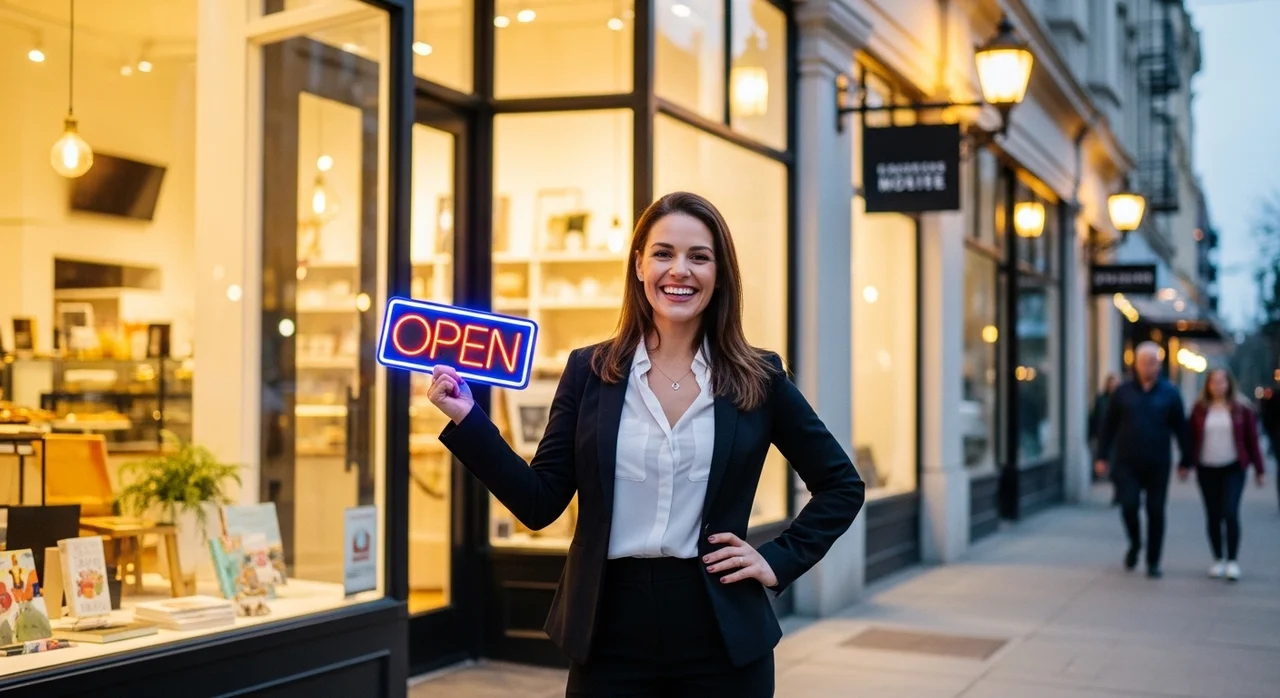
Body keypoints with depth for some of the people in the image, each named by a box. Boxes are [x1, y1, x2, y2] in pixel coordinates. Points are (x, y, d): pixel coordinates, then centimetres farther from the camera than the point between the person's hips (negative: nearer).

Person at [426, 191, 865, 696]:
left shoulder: (758, 377, 0)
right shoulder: (590, 371, 2)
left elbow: (842, 485, 10)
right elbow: (540, 504, -1)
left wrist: (779, 562, 0)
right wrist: (467, 419, -9)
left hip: (721, 638, 0)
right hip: (610, 634, 1)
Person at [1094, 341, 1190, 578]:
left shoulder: (1170, 393, 2)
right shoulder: (1123, 392, 3)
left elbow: (1180, 428, 5)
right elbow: (1108, 426, 6)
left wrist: (1186, 461, 3)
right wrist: (1102, 456, 2)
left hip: (1158, 465, 0)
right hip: (1127, 463, 0)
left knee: (1155, 512, 3)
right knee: (1129, 505, -11)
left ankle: (1153, 562, 14)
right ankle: (1135, 543, 18)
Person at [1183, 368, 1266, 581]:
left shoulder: (1241, 409, 1)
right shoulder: (1200, 409, 3)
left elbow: (1252, 441, 2)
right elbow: (1191, 438, 5)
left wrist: (1260, 470, 2)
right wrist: (1186, 465, 1)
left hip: (1233, 469, -2)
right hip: (1207, 470, 2)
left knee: (1230, 513, -13)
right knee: (1213, 516, 6)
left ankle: (1232, 561, -5)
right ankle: (1218, 560, 18)